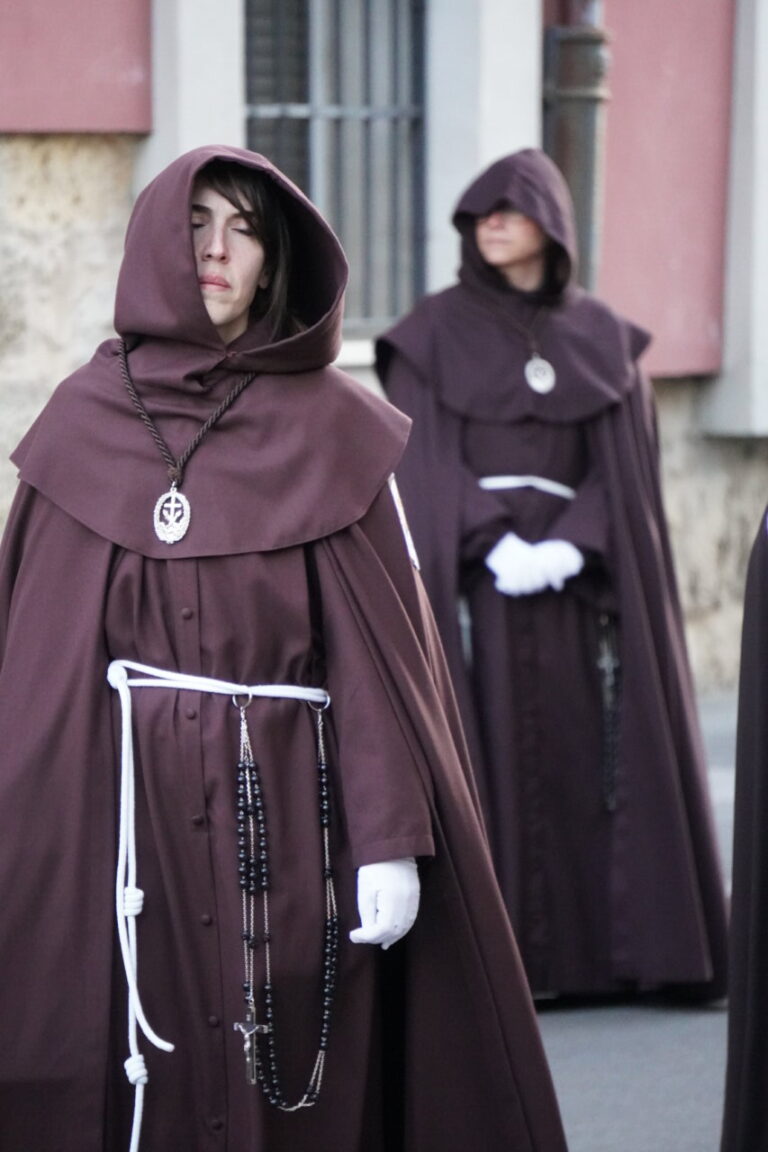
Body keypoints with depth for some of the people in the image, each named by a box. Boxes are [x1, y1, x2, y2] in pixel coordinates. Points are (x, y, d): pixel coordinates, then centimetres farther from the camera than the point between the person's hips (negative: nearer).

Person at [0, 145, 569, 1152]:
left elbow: (380, 643, -3)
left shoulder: (331, 426, 2)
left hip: (289, 806, -1)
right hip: (133, 806, 1)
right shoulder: (86, 423, 6)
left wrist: (392, 837, -10)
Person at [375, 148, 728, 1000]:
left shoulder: (601, 339, 9)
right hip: (467, 581, -2)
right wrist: (495, 547, -17)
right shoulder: (433, 334, 3)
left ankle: (584, 951, 4)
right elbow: (423, 464, -4)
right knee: (483, 762, -7)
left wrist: (567, 548, -13)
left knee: (580, 760, -1)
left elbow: (621, 468, 4)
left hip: (573, 583, 2)